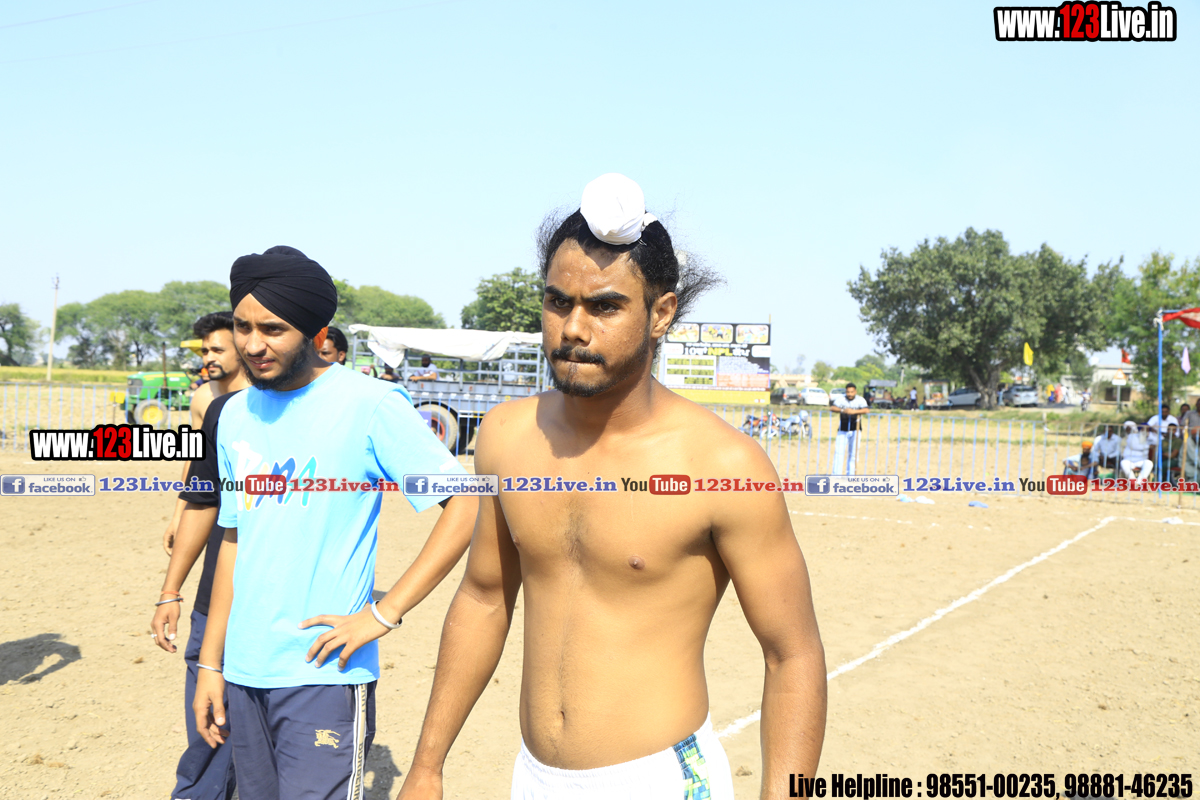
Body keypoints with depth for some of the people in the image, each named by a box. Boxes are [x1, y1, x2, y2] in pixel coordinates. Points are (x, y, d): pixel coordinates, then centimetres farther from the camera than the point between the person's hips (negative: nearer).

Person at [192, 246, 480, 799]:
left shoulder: (368, 404, -12)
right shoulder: (236, 414, 8)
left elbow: (467, 506, -15)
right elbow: (234, 541, 15)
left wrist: (383, 614, -16)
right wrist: (210, 663, 13)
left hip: (323, 675, -6)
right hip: (243, 671, 6)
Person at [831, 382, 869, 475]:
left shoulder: (860, 400, -5)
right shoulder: (841, 399, -1)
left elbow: (867, 410, -22)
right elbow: (833, 408, -15)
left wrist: (854, 411, -36)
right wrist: (842, 410, -34)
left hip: (855, 430, 0)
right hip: (842, 430, 0)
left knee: (852, 453, 3)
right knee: (839, 451, -4)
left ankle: (850, 475, 11)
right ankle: (836, 474, 0)